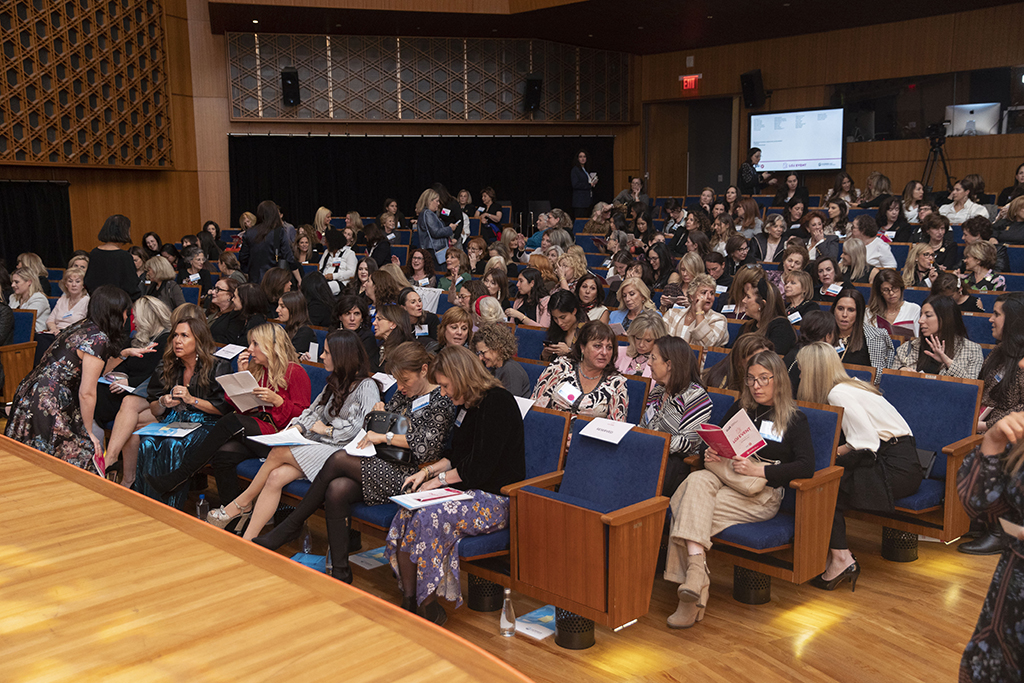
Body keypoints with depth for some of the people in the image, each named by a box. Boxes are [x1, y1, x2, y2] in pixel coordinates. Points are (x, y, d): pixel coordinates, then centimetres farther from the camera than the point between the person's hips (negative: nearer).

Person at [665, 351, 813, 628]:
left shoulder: (795, 419, 7)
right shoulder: (740, 408, 22)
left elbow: (806, 467, -6)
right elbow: (717, 439, 25)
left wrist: (759, 470, -18)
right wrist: (710, 453, -1)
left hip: (762, 492, -4)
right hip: (724, 477, 4)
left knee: (690, 510, -30)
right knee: (696, 480, -34)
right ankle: (696, 568, -44)